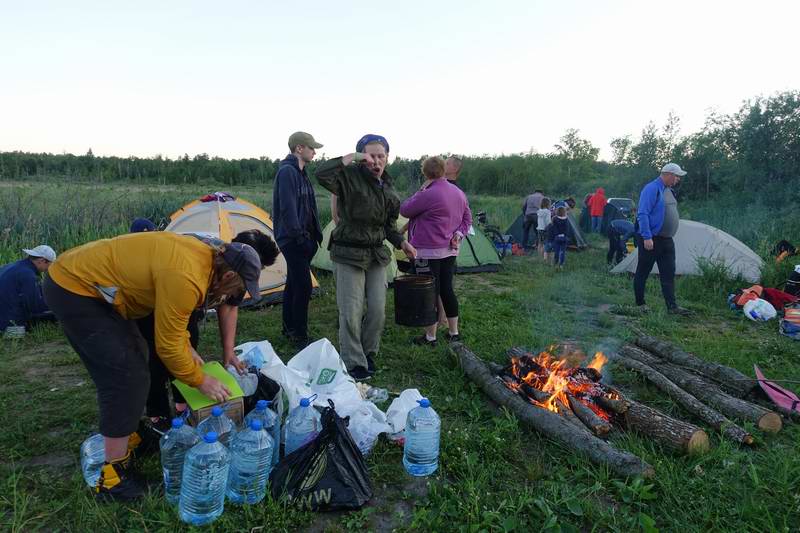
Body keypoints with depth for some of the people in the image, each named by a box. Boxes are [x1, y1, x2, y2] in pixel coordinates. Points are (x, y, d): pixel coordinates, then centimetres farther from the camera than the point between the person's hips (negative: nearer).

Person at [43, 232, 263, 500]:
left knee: (134, 355, 16)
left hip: (81, 275, 10)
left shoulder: (204, 254, -1)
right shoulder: (185, 279, -30)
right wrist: (201, 381, -6)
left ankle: (125, 439, 31)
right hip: (72, 288, -10)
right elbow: (167, 346, -19)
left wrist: (186, 347, 15)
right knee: (127, 374, -10)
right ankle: (112, 477, 1)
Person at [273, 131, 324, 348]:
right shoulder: (287, 171, -14)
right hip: (294, 238, -10)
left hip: (302, 237, 10)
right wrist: (298, 235, -19)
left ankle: (289, 328, 26)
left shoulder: (300, 172, 17)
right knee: (303, 286, -10)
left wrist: (313, 234, 17)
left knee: (293, 283, 15)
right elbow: (287, 207, -20)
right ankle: (299, 336, -1)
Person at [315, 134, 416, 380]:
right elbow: (322, 174, -33)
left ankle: (368, 353, 30)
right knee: (351, 312, -4)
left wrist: (402, 243, 4)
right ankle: (353, 363, 12)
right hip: (349, 254, -6)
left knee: (378, 309, 8)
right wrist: (351, 157, -28)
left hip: (377, 254, 6)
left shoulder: (387, 188, 9)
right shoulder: (350, 177, -12)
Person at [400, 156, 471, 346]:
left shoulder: (428, 195, -18)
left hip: (428, 252, -8)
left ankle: (430, 336, 10)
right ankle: (453, 332, 23)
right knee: (447, 289, 15)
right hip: (450, 251, 8)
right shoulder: (458, 193, 9)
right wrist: (459, 234, 4)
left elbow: (404, 210, -7)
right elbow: (467, 218, 17)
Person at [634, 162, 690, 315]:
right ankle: (640, 304, 14)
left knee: (668, 274, 5)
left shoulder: (668, 190, 14)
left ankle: (672, 306, 8)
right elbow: (643, 214, -20)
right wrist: (647, 237, -25)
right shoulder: (652, 189, -14)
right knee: (643, 272, 4)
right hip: (650, 240, -9)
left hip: (666, 241, 9)